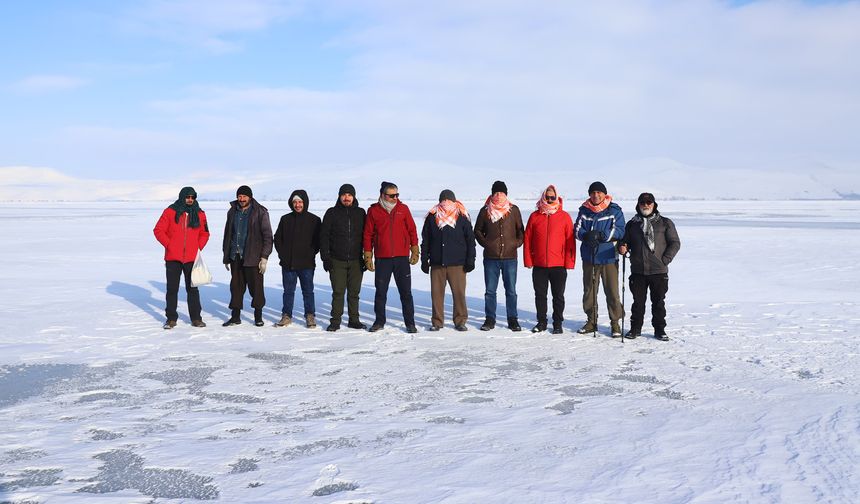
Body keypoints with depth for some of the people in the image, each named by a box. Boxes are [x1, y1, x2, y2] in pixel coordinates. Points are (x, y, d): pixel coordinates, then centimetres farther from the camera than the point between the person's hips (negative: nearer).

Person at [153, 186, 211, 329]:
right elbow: (158, 230, -1)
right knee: (172, 288, 5)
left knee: (192, 288, 8)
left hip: (191, 258, 2)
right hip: (173, 258, -1)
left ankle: (196, 318, 15)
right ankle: (171, 318, 13)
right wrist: (169, 245, -7)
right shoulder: (170, 212, -2)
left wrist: (199, 247, 1)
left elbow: (204, 233, 15)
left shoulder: (199, 214, 6)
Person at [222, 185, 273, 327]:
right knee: (236, 286, 8)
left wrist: (264, 257, -12)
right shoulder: (232, 212, 11)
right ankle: (235, 316, 16)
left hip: (253, 257, -4)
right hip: (235, 256, 5)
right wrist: (226, 257, 15)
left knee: (256, 287, 1)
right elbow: (227, 234, 18)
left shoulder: (260, 212, -4)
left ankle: (258, 316, 13)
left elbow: (267, 236, -6)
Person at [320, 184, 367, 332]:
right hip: (337, 261, -1)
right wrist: (325, 257, -4)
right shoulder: (332, 213, 4)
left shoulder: (361, 213, 8)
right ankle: (335, 321, 6)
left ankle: (354, 320, 16)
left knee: (354, 292, 7)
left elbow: (366, 236, 11)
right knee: (338, 292, -1)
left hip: (356, 261, 2)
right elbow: (324, 236, 3)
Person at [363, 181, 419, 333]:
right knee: (381, 292, 7)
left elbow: (412, 230, 7)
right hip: (382, 259, 0)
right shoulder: (373, 211, 0)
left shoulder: (403, 209, 3)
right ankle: (379, 321, 20)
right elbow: (368, 235, 3)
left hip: (402, 258, 0)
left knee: (406, 292, 4)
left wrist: (414, 252, 3)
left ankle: (410, 322, 11)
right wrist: (368, 257, 1)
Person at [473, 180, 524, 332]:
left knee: (511, 291, 5)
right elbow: (477, 231, 12)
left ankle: (512, 319, 15)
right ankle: (490, 319, 15)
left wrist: (517, 243, -2)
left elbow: (520, 230, 12)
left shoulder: (514, 210, 5)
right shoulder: (485, 211, 3)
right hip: (490, 257, 0)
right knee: (490, 290, 5)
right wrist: (485, 243, 0)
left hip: (510, 257, 0)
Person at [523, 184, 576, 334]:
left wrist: (569, 262, -6)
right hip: (539, 265, 2)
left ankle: (558, 323, 16)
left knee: (558, 296, 6)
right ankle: (541, 322, 21)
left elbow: (570, 241, 0)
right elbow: (527, 240, 6)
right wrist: (528, 260, 0)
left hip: (559, 265, -1)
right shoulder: (535, 216, 4)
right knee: (540, 295, 9)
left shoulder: (564, 216, 1)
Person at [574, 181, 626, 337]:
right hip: (589, 257, 3)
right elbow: (578, 230, 2)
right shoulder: (584, 210, 8)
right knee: (589, 291, 10)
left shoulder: (614, 210, -1)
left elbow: (619, 231, -10)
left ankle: (615, 323, 10)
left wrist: (600, 235, -23)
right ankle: (591, 321, 23)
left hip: (608, 257, -3)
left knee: (612, 291, -2)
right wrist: (587, 236, -21)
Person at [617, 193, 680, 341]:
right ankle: (635, 328, 17)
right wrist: (622, 247, -6)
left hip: (659, 271, -2)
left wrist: (664, 260, -6)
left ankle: (659, 330, 14)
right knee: (638, 301, 7)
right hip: (638, 271, 2)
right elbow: (625, 241, 18)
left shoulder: (665, 223, 4)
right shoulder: (632, 224, 11)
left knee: (658, 302, 5)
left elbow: (675, 243, 3)